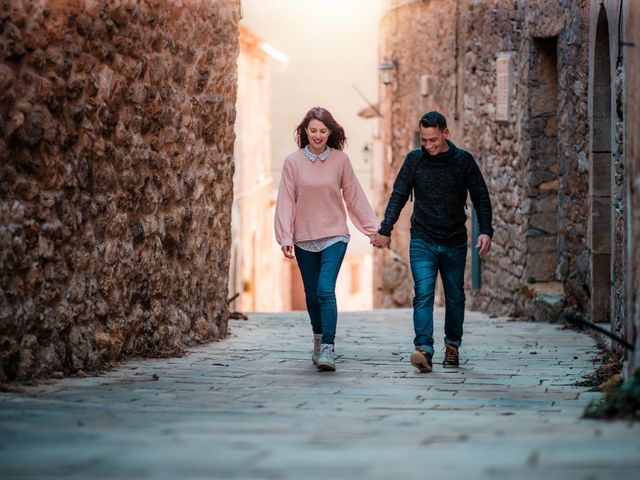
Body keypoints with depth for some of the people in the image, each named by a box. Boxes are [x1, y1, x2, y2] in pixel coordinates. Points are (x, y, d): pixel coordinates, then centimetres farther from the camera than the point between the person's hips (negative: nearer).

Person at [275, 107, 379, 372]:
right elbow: (286, 201, -3)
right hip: (304, 239, 2)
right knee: (312, 295, 11)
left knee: (326, 290, -17)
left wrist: (373, 228, 6)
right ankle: (318, 341, 32)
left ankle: (328, 349, -20)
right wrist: (285, 237, -9)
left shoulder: (340, 160, -2)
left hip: (334, 236, -2)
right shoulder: (293, 161, -3)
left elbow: (355, 197, 5)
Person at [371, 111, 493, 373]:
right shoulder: (414, 160, 0)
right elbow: (398, 196, 7)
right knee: (423, 293, -16)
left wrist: (485, 231, -10)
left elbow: (481, 197, 1)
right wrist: (385, 231, 2)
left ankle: (452, 346, 27)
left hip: (454, 243, 1)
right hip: (422, 242, -1)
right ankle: (424, 350, -25)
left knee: (455, 297, 10)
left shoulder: (463, 161, -2)